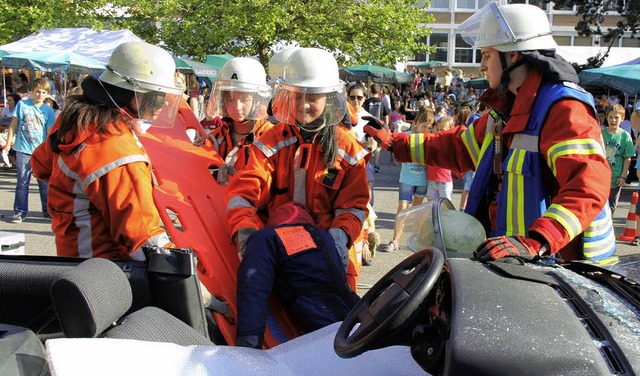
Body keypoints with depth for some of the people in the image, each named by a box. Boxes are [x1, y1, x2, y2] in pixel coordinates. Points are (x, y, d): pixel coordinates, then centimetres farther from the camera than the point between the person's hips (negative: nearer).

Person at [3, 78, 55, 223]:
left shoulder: (48, 110, 5)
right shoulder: (22, 104, 3)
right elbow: (14, 125, 7)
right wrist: (8, 143, 5)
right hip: (23, 151, -1)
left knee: (45, 182, 6)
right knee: (22, 182, 4)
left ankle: (48, 210, 18)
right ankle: (20, 212, 12)